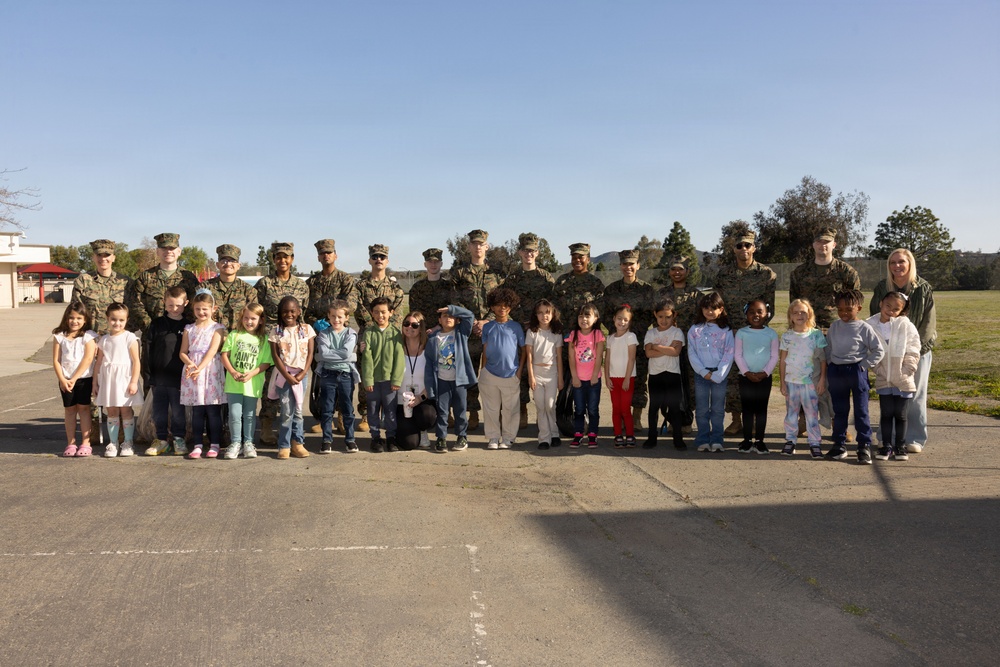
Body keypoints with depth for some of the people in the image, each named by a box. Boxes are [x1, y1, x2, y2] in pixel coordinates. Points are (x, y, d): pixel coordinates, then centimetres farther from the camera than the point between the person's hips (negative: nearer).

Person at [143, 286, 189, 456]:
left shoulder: (188, 326, 1)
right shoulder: (157, 324, 4)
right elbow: (147, 347, 4)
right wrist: (149, 374, -1)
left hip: (179, 378, -2)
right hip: (159, 377, 2)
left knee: (178, 411, 6)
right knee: (159, 411, 9)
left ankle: (178, 439, 19)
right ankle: (162, 439, 20)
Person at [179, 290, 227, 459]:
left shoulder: (217, 328, 1)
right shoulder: (189, 329, 12)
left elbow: (212, 351, -10)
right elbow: (183, 352, 8)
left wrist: (200, 368, -21)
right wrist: (189, 363, -13)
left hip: (211, 371, -3)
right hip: (192, 372, 3)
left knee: (213, 411, 0)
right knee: (196, 411, 5)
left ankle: (214, 445, 7)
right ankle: (197, 445, 10)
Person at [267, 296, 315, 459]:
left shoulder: (307, 329, 4)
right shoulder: (276, 332, 1)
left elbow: (310, 354, 0)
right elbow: (275, 356, -3)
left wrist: (303, 373, -11)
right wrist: (287, 376, -13)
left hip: (301, 374, 1)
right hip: (283, 374, -1)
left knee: (298, 411, 7)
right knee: (286, 411, -3)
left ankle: (297, 443, 15)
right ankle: (284, 446, 3)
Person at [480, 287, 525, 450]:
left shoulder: (516, 327, 4)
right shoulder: (487, 327, 7)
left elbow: (523, 350, 6)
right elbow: (485, 351, 8)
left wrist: (520, 370, -1)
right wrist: (483, 371, 2)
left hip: (511, 375, -1)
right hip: (490, 374, 1)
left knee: (510, 409, 4)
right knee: (492, 409, 5)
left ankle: (508, 438, 14)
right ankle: (493, 438, 15)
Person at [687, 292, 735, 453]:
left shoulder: (726, 330, 2)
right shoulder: (695, 330, 4)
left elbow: (729, 354, -4)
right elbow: (691, 353, 0)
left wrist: (717, 375, -12)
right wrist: (704, 372, -10)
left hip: (719, 374, -1)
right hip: (701, 373, 1)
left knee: (718, 409, 4)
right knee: (702, 410, 4)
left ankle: (716, 441, 10)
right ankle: (703, 441, 10)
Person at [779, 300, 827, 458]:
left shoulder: (816, 334, 0)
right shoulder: (787, 336, 3)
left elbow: (822, 358, 1)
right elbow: (782, 360, 5)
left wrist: (822, 379, -4)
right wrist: (782, 382, 2)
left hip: (811, 381, -1)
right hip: (791, 380, 2)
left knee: (812, 413, 1)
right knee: (791, 412, 8)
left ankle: (814, 443, 8)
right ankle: (790, 441, 17)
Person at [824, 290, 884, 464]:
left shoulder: (864, 328, -7)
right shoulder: (834, 327, 6)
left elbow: (878, 350, -5)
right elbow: (828, 348, 16)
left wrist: (864, 365, -10)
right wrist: (830, 365, 6)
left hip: (857, 371, -4)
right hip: (835, 371, 4)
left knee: (861, 411, 0)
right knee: (839, 411, 11)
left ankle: (865, 446, 7)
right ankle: (839, 445, 20)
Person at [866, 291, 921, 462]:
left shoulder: (906, 326, -6)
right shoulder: (871, 325, -2)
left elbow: (913, 351, -3)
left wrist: (906, 371, -11)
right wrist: (877, 369, -1)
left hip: (903, 380, -1)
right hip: (883, 380, 1)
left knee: (901, 414, 8)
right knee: (886, 414, 8)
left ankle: (900, 446, 20)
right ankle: (886, 446, 18)